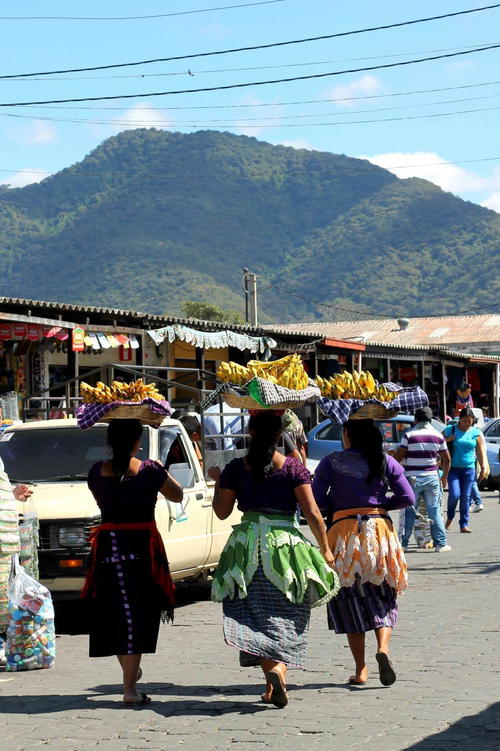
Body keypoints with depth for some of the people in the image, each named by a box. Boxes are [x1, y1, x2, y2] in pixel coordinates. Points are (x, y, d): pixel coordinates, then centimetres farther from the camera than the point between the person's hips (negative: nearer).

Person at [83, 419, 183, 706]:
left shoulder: (97, 472, 0)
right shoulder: (150, 471, -7)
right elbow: (177, 496, 9)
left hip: (107, 546, 3)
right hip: (142, 546, -2)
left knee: (114, 614, 16)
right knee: (137, 615, 2)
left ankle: (131, 670, 30)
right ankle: (130, 688, -2)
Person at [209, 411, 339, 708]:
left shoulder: (236, 468, 0)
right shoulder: (293, 467, -3)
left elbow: (222, 511, 8)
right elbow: (312, 512, -5)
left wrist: (217, 481, 24)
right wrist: (325, 550, 4)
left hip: (248, 546, 1)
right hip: (286, 544, 0)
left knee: (258, 616, 2)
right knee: (284, 617, 11)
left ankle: (272, 671, -17)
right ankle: (279, 668, -3)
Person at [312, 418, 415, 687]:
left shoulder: (331, 463, -2)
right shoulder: (385, 461, 3)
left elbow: (315, 501, -5)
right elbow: (408, 498, 2)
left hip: (344, 530, -1)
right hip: (379, 530, 1)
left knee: (350, 599, 8)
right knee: (382, 598, 11)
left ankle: (360, 669, 6)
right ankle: (383, 648, -16)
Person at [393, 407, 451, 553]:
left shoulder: (409, 434, -6)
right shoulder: (438, 435, 4)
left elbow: (399, 456, -8)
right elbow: (446, 459, 9)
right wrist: (444, 477, 22)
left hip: (413, 479, -2)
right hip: (432, 478, 2)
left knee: (409, 512, 5)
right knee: (434, 512, 7)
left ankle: (403, 543, 7)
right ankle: (440, 543, 6)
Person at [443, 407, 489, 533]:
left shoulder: (476, 433, 6)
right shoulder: (450, 430, 2)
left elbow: (481, 452, 7)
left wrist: (483, 468, -1)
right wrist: (448, 439, -11)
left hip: (469, 469, 2)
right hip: (453, 469, -1)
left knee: (465, 497, 2)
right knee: (454, 494, -13)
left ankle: (464, 524, 9)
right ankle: (450, 517, 13)